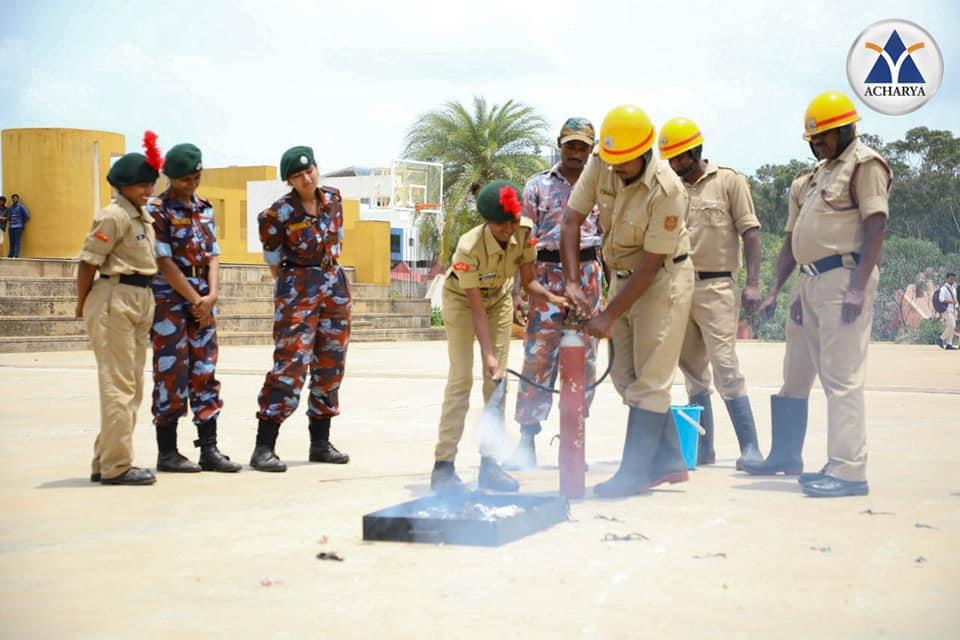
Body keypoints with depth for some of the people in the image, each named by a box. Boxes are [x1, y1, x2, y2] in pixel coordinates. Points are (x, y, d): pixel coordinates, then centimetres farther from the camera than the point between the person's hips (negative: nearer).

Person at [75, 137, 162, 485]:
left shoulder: (145, 217, 14)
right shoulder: (114, 215, -13)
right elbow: (89, 261, -13)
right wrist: (83, 304, -5)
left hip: (140, 303, 9)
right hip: (115, 301, -9)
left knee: (132, 386, 13)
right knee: (119, 385, -7)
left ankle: (105, 463, 21)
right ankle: (116, 466, -2)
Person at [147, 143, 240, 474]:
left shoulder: (205, 208, 13)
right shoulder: (157, 210, -6)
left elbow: (212, 256, 10)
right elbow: (164, 262, -12)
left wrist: (211, 295, -6)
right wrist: (195, 300, -12)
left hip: (203, 301, 6)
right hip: (170, 299, -6)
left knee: (205, 374, 6)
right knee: (171, 375, -4)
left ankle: (209, 449, 9)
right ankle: (167, 452, 4)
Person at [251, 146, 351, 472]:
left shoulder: (333, 199, 4)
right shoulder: (280, 212, -11)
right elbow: (272, 259, 1)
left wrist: (329, 271, 15)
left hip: (334, 284, 6)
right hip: (297, 288, -6)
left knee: (330, 365, 9)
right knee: (290, 364, -12)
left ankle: (320, 443, 19)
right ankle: (264, 448, -11)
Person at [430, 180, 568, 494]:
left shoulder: (525, 232, -24)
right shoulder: (468, 247, -36)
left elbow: (528, 281, -13)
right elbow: (477, 308, -32)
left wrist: (551, 296, -33)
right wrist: (488, 355, -35)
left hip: (500, 299, 5)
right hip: (462, 300, -5)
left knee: (497, 380, 1)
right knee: (461, 378, -12)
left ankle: (489, 463, 6)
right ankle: (443, 465, -8)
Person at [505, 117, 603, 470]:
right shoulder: (538, 185, 6)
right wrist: (517, 291, -5)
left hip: (588, 273, 2)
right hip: (547, 272, -2)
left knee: (584, 358, 3)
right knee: (538, 355, -6)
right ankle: (527, 439, -2)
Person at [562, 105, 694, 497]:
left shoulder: (666, 191, -26)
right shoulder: (599, 168, -9)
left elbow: (650, 263, -24)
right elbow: (571, 221, -6)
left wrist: (609, 317, -22)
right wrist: (572, 283, -16)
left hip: (663, 280, -7)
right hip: (622, 277, 8)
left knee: (648, 381, -7)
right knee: (625, 376, 10)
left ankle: (635, 472, -2)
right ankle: (669, 462, 18)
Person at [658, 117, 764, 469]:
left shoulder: (729, 181, 0)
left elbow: (750, 232, -3)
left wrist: (752, 283, -12)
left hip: (716, 286, -5)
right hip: (678, 288, 5)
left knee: (726, 369, -10)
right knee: (693, 372, 8)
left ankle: (750, 447, -6)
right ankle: (703, 448, 16)